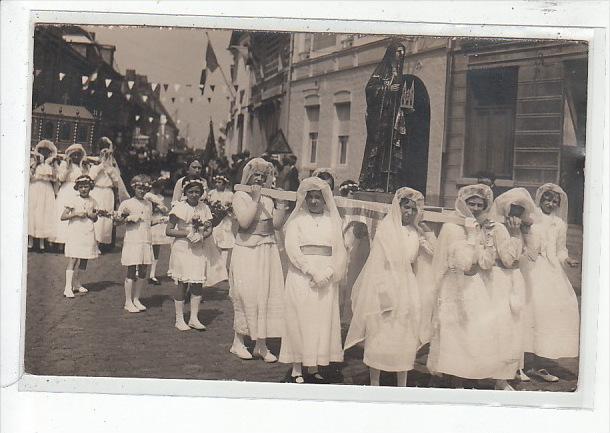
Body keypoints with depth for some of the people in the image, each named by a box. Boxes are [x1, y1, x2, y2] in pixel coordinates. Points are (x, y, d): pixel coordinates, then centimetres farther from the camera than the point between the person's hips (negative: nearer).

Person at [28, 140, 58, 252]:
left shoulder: (50, 165, 12)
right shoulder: (34, 164, 6)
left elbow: (54, 178, 0)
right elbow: (29, 176, -8)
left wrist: (51, 165, -4)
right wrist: (35, 164, -10)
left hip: (47, 191, 1)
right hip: (34, 190, -1)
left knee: (44, 214, -2)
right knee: (32, 213, -5)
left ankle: (42, 242, 1)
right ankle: (30, 241, 0)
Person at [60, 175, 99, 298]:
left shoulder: (92, 201, 10)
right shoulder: (72, 200, -3)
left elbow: (95, 218, 19)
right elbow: (63, 217, -7)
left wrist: (92, 215, -3)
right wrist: (76, 213, -18)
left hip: (88, 234, 5)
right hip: (75, 232, -5)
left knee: (83, 260, 9)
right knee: (73, 259, -12)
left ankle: (76, 283, 22)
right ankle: (68, 287, -13)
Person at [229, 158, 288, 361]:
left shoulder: (270, 196, 8)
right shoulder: (240, 195, -2)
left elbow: (277, 224, 0)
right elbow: (244, 222, -17)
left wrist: (281, 202, -7)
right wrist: (255, 199, -15)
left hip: (268, 250, 4)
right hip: (246, 250, -4)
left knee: (267, 295, 3)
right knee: (246, 295, -2)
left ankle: (261, 345, 11)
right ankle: (238, 342, 13)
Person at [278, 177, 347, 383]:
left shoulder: (333, 221, 12)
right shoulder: (297, 220, 5)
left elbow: (339, 251, 5)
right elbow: (292, 249, -6)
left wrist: (327, 273, -11)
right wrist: (313, 272, -15)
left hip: (326, 280, 3)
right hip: (301, 277, -2)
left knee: (323, 322, 2)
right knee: (300, 320, -1)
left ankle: (314, 368, 10)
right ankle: (297, 369, 5)